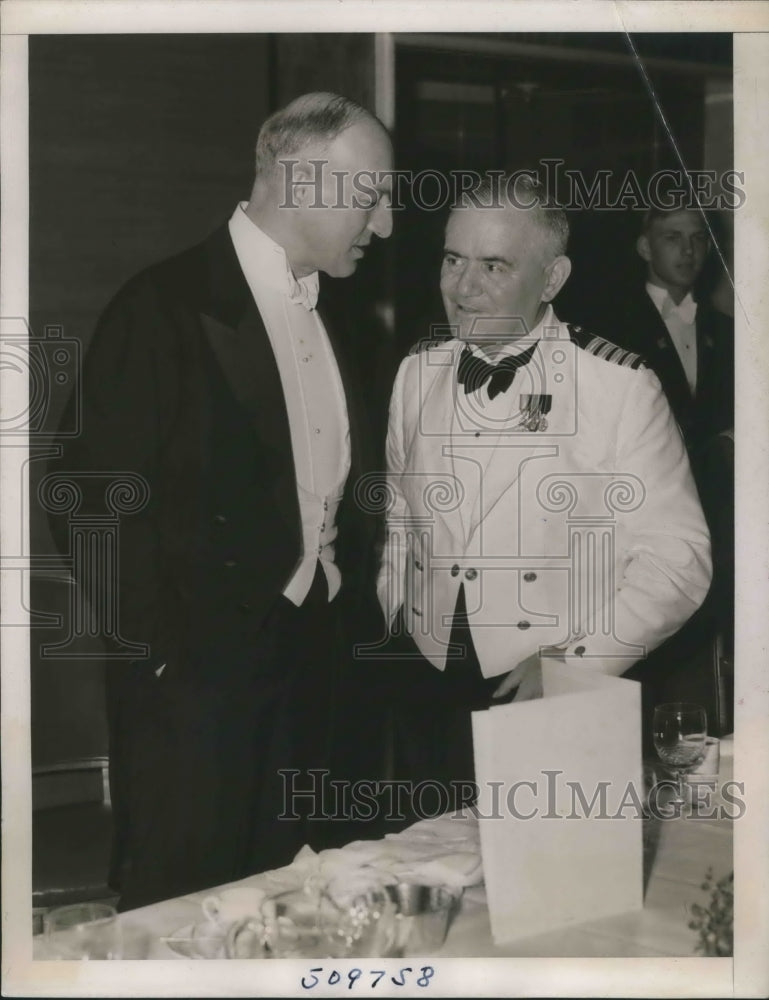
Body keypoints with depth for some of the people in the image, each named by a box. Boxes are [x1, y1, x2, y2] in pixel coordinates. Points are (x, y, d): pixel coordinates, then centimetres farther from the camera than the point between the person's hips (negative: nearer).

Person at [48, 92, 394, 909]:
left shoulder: (324, 311, 11)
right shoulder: (165, 308, -13)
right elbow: (97, 499, -15)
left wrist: (354, 608, 7)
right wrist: (162, 651, -14)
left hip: (314, 658, 7)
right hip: (197, 667, -7)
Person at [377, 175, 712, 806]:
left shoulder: (621, 386, -11)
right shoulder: (418, 374, 5)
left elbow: (676, 558, -10)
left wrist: (573, 664, -15)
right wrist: (393, 627, 8)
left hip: (560, 702, -4)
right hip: (426, 689, 4)